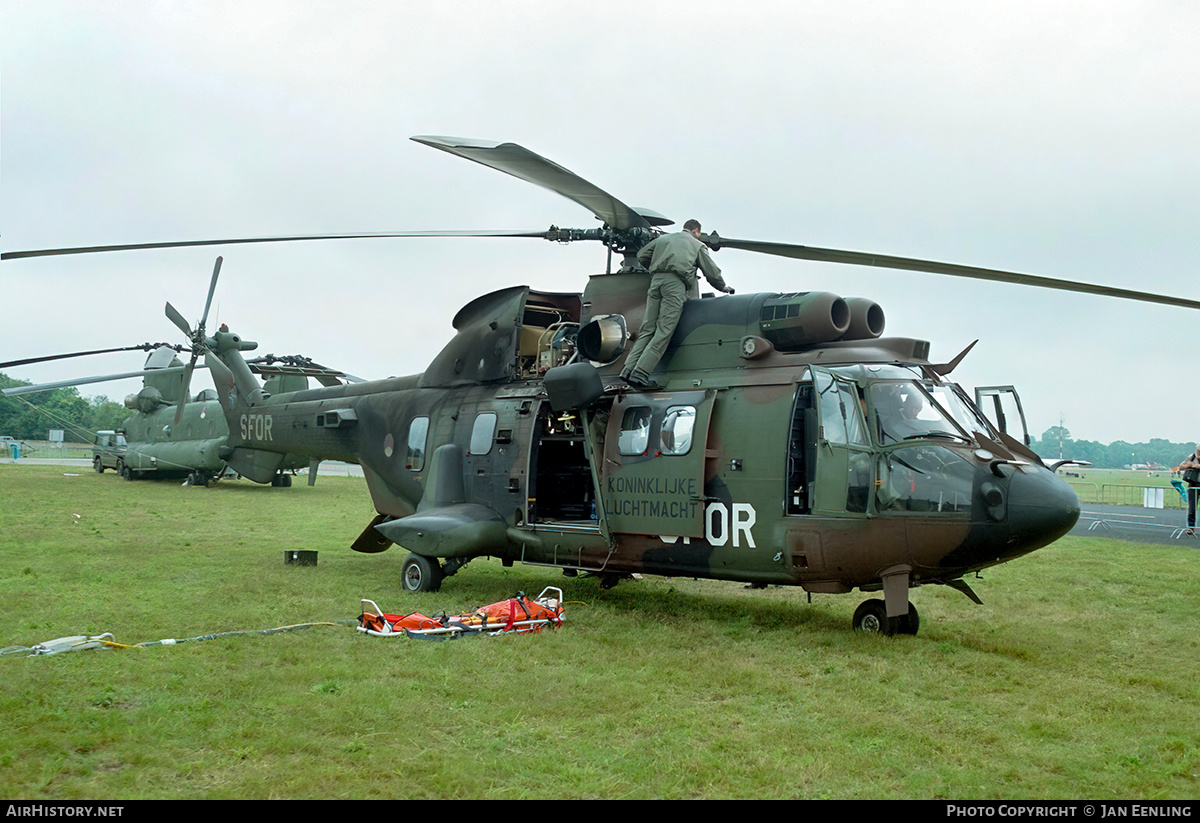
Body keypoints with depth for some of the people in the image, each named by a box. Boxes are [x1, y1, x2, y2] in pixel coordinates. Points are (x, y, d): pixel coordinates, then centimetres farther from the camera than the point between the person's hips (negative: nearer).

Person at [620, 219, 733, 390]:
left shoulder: (663, 239, 30)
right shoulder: (698, 245, 22)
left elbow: (642, 256, 25)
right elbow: (712, 272, 19)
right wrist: (724, 288, 37)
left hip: (656, 280, 4)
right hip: (676, 284, -4)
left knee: (647, 329, 4)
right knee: (663, 331, -10)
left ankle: (629, 368, -10)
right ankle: (640, 373, -21)